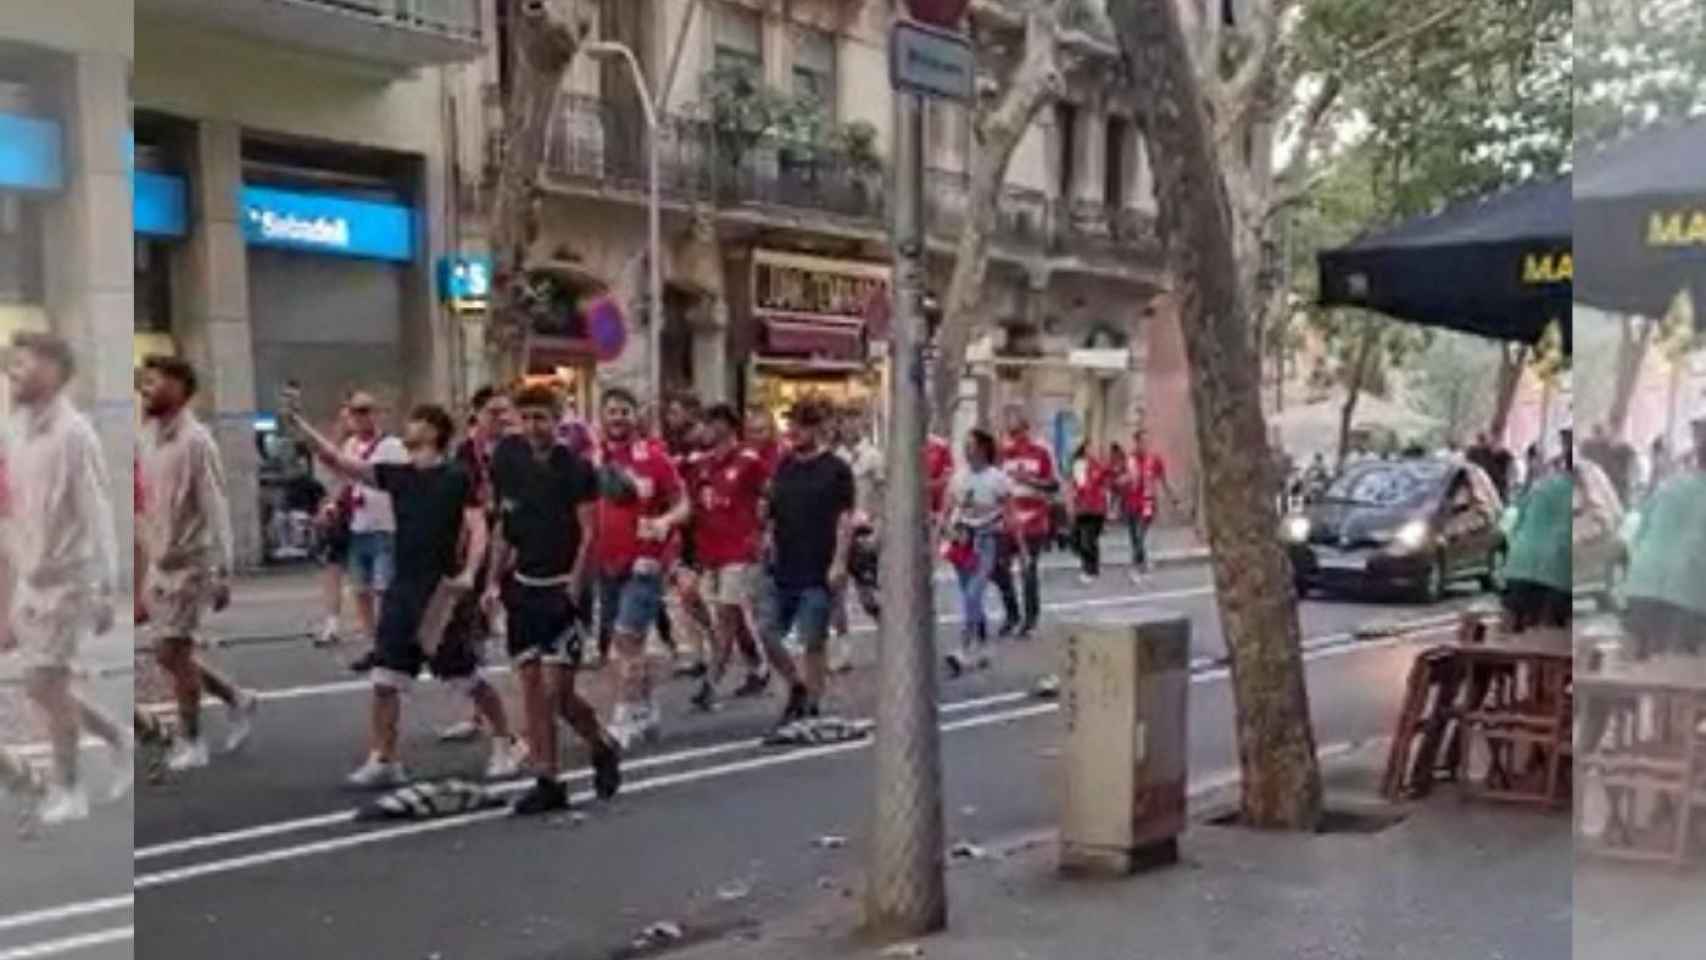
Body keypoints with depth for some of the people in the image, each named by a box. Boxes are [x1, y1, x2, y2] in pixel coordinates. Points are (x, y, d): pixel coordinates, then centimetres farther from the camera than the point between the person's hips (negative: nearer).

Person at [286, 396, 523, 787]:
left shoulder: (457, 478, -6)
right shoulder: (397, 475, 9)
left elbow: (477, 528, -13)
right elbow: (338, 460, 8)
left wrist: (469, 573, -27)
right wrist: (298, 422, 0)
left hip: (444, 594, -6)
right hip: (403, 591, 6)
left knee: (468, 677, 4)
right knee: (385, 678, 1)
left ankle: (505, 745, 21)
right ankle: (383, 761, 8)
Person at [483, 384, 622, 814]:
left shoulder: (576, 468, -9)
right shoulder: (510, 464, 7)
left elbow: (590, 534, -11)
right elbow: (503, 528, 15)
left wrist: (573, 589, -18)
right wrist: (494, 582, 8)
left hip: (562, 588, -5)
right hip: (523, 586, 5)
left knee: (557, 691, -9)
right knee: (530, 686, 3)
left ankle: (603, 748, 18)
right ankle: (547, 782, 10)